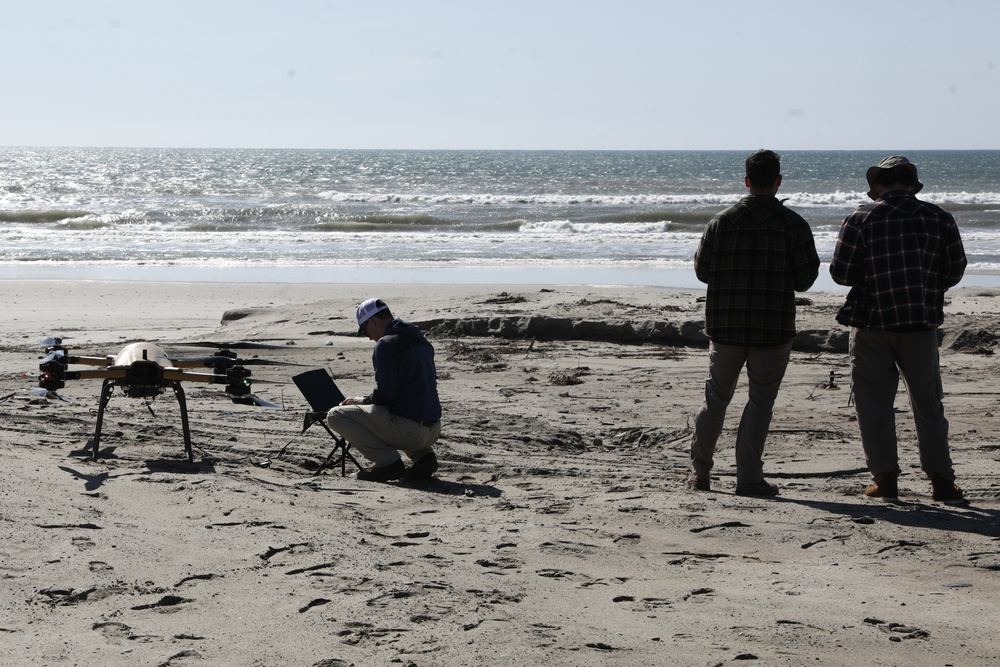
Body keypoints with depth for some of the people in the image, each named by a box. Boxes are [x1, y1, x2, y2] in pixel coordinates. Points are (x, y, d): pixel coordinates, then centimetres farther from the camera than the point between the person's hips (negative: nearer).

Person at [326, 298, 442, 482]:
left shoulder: (386, 344, -11)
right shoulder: (422, 340, 16)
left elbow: (385, 393, -17)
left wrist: (363, 401, 4)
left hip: (408, 429, -8)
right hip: (433, 431, 8)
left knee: (335, 415, 0)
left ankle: (388, 461, -7)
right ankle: (423, 455, 13)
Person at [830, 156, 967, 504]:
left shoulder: (861, 218, -5)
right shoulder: (938, 217, 1)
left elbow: (841, 273, -5)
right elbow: (954, 271, 6)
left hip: (872, 322, -2)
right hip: (922, 322, 2)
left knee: (874, 402, 6)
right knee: (927, 403, 10)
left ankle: (885, 478, 3)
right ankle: (941, 480, 6)